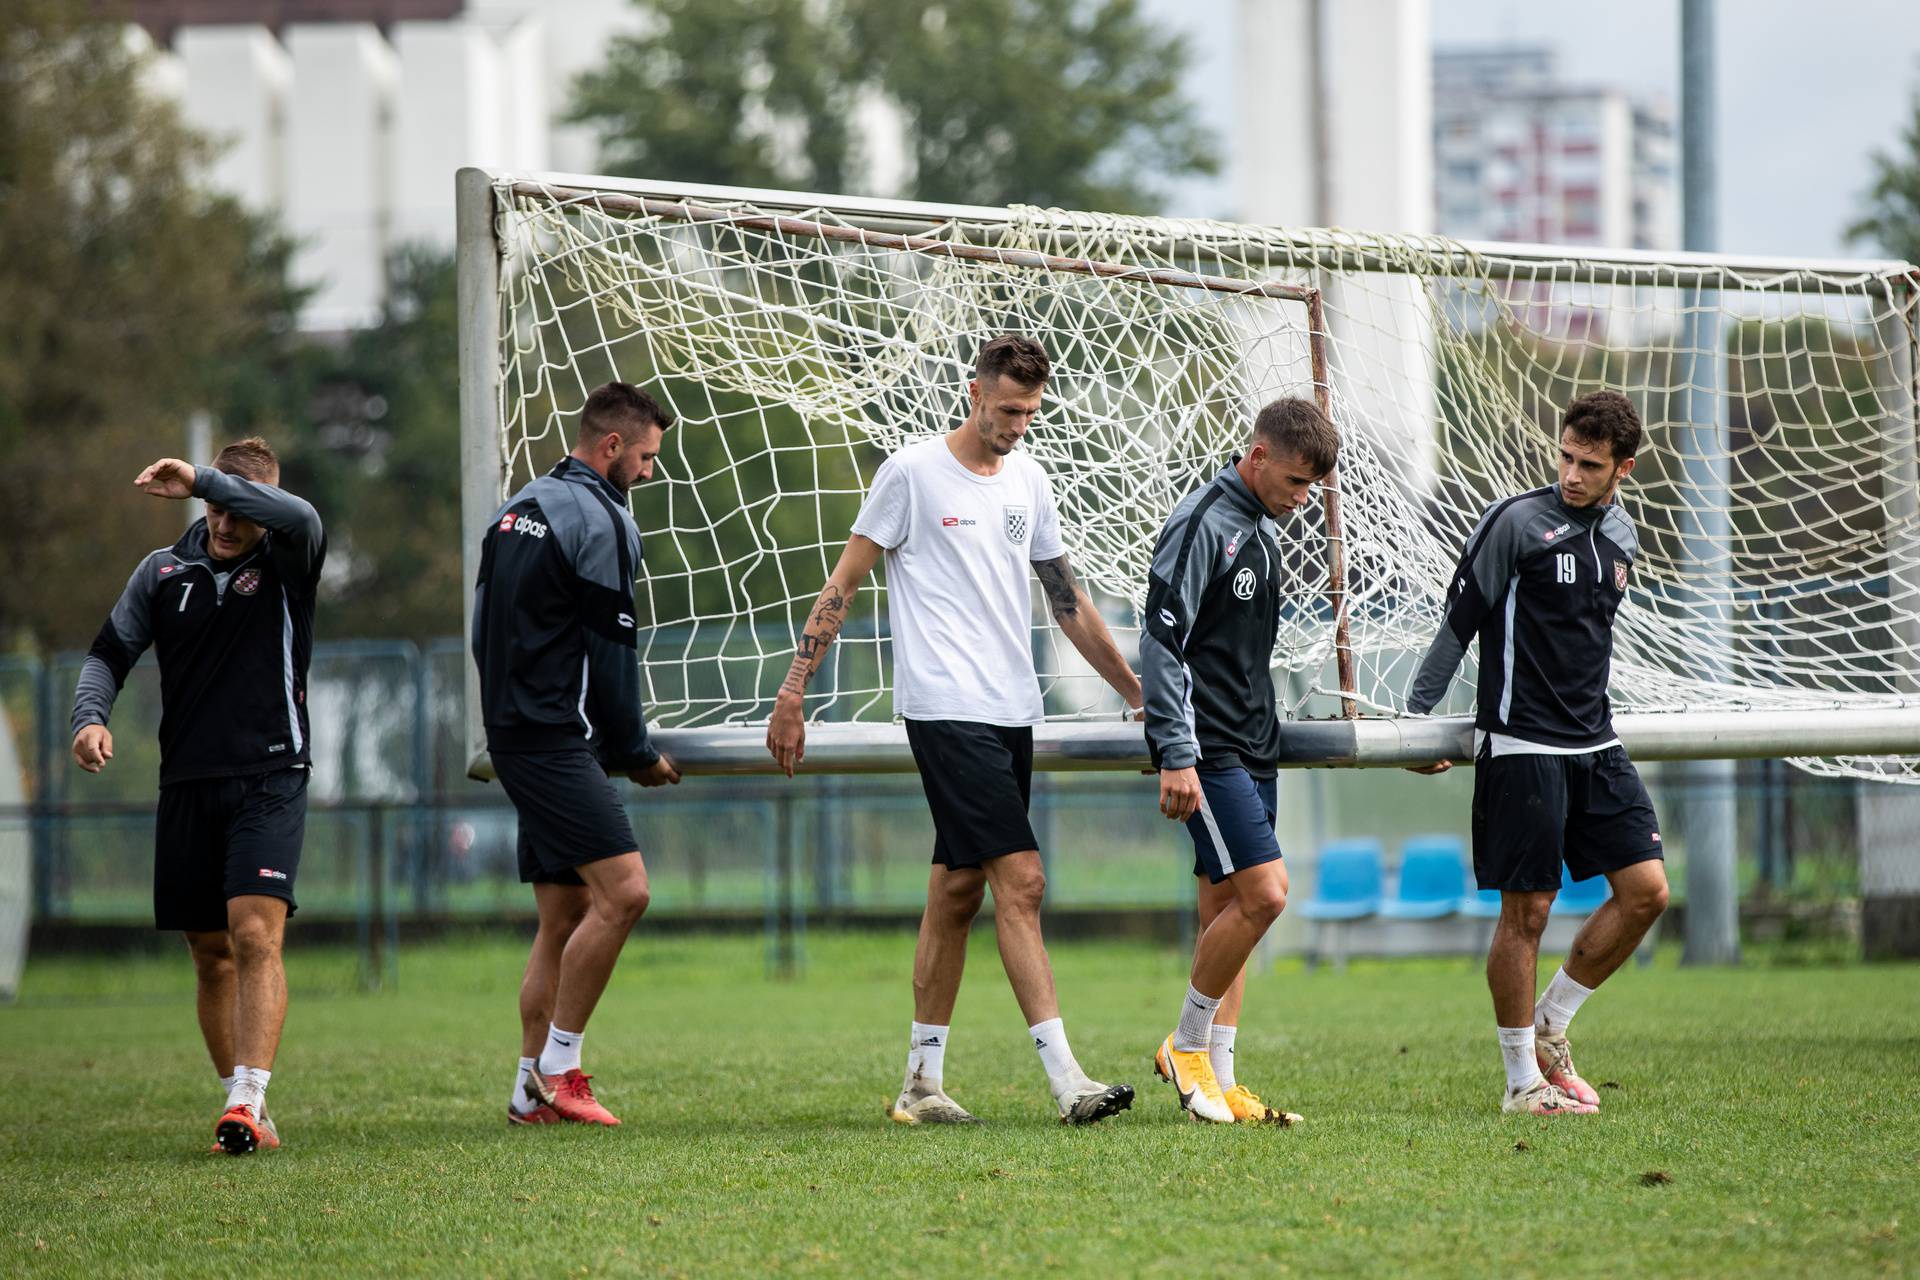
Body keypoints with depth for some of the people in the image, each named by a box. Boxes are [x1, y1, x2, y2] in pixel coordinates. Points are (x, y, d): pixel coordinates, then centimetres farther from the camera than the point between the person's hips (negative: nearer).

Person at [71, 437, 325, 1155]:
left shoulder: (287, 565, -1)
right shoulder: (164, 571, 10)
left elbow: (301, 518, -23)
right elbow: (110, 651, 10)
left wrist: (203, 480, -23)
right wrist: (91, 716, -10)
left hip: (269, 779, -4)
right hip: (187, 785, 4)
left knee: (255, 936, -18)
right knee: (211, 954, 7)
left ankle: (247, 1102, -25)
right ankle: (242, 1108, 15)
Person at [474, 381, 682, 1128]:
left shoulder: (518, 511, 19)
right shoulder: (600, 520, -10)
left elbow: (486, 632, 22)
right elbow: (611, 652, -10)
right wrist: (637, 754, 0)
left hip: (513, 731, 10)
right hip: (558, 742, -10)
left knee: (564, 917, 10)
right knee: (622, 891, -15)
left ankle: (533, 1092, 8)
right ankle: (557, 1069, -14)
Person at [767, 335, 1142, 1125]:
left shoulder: (1028, 482, 14)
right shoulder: (912, 473, -5)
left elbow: (1067, 601, 22)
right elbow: (845, 583, -1)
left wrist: (1138, 694, 22)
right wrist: (794, 689, -5)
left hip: (1011, 714, 7)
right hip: (945, 708, -7)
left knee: (958, 890, 10)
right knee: (1021, 881, -15)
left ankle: (921, 1083, 16)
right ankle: (1066, 1081, -19)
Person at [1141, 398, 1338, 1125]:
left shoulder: (1264, 529, 16)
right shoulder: (1202, 524, -13)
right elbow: (1161, 642, -18)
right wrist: (1176, 755, -23)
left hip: (1251, 749, 9)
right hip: (1208, 751, -9)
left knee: (1227, 911, 8)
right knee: (1263, 896, -15)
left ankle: (1217, 1078, 10)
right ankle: (1188, 1046, -1)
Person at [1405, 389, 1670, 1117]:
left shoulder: (1620, 535, 11)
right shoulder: (1518, 523, -9)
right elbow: (1458, 621, -5)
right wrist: (1418, 720, -4)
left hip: (1594, 743, 7)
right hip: (1522, 747, -7)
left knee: (1647, 889, -1)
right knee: (1527, 909, -4)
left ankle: (1549, 1027, 15)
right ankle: (1523, 1080, 5)